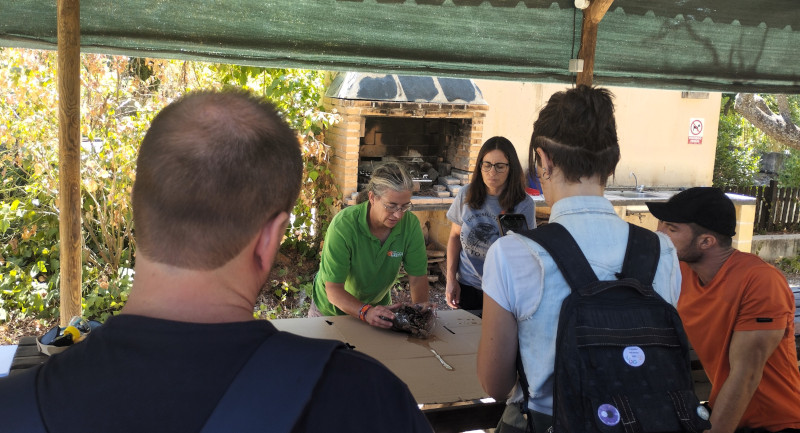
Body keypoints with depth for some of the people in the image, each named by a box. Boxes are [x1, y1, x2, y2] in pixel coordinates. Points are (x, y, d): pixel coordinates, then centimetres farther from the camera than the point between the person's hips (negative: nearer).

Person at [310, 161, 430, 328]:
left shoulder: (411, 224, -16)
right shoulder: (344, 225, -27)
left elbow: (418, 279, -10)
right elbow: (333, 290, -27)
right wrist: (365, 312, -43)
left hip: (378, 305, 3)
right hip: (333, 309, -3)